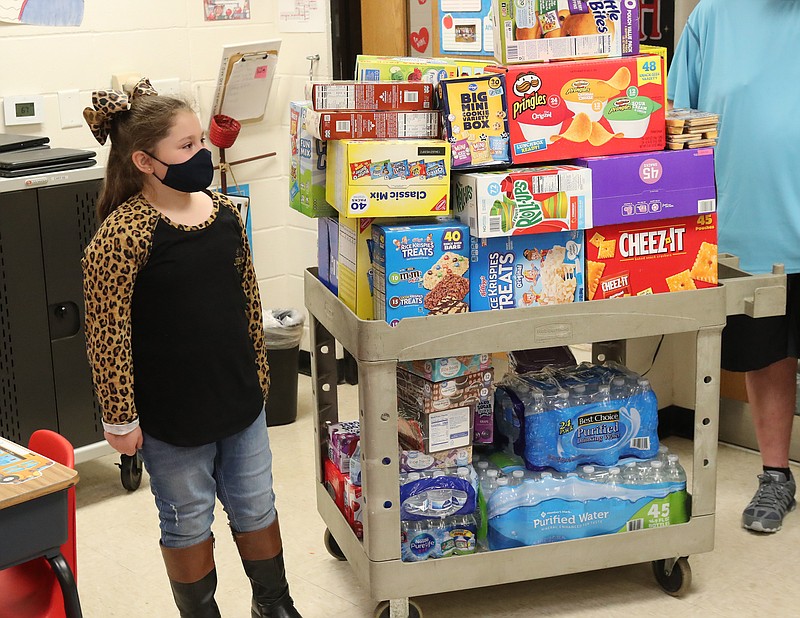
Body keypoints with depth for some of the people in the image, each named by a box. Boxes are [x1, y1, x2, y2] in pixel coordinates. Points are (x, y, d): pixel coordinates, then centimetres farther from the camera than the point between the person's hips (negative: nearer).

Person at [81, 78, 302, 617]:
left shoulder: (224, 212, -1)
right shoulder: (123, 234, -19)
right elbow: (107, 334, -17)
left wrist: (258, 371, 14)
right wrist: (120, 419, -13)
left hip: (241, 399, 6)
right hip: (171, 414, -5)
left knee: (256, 507, 19)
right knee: (188, 522, 13)